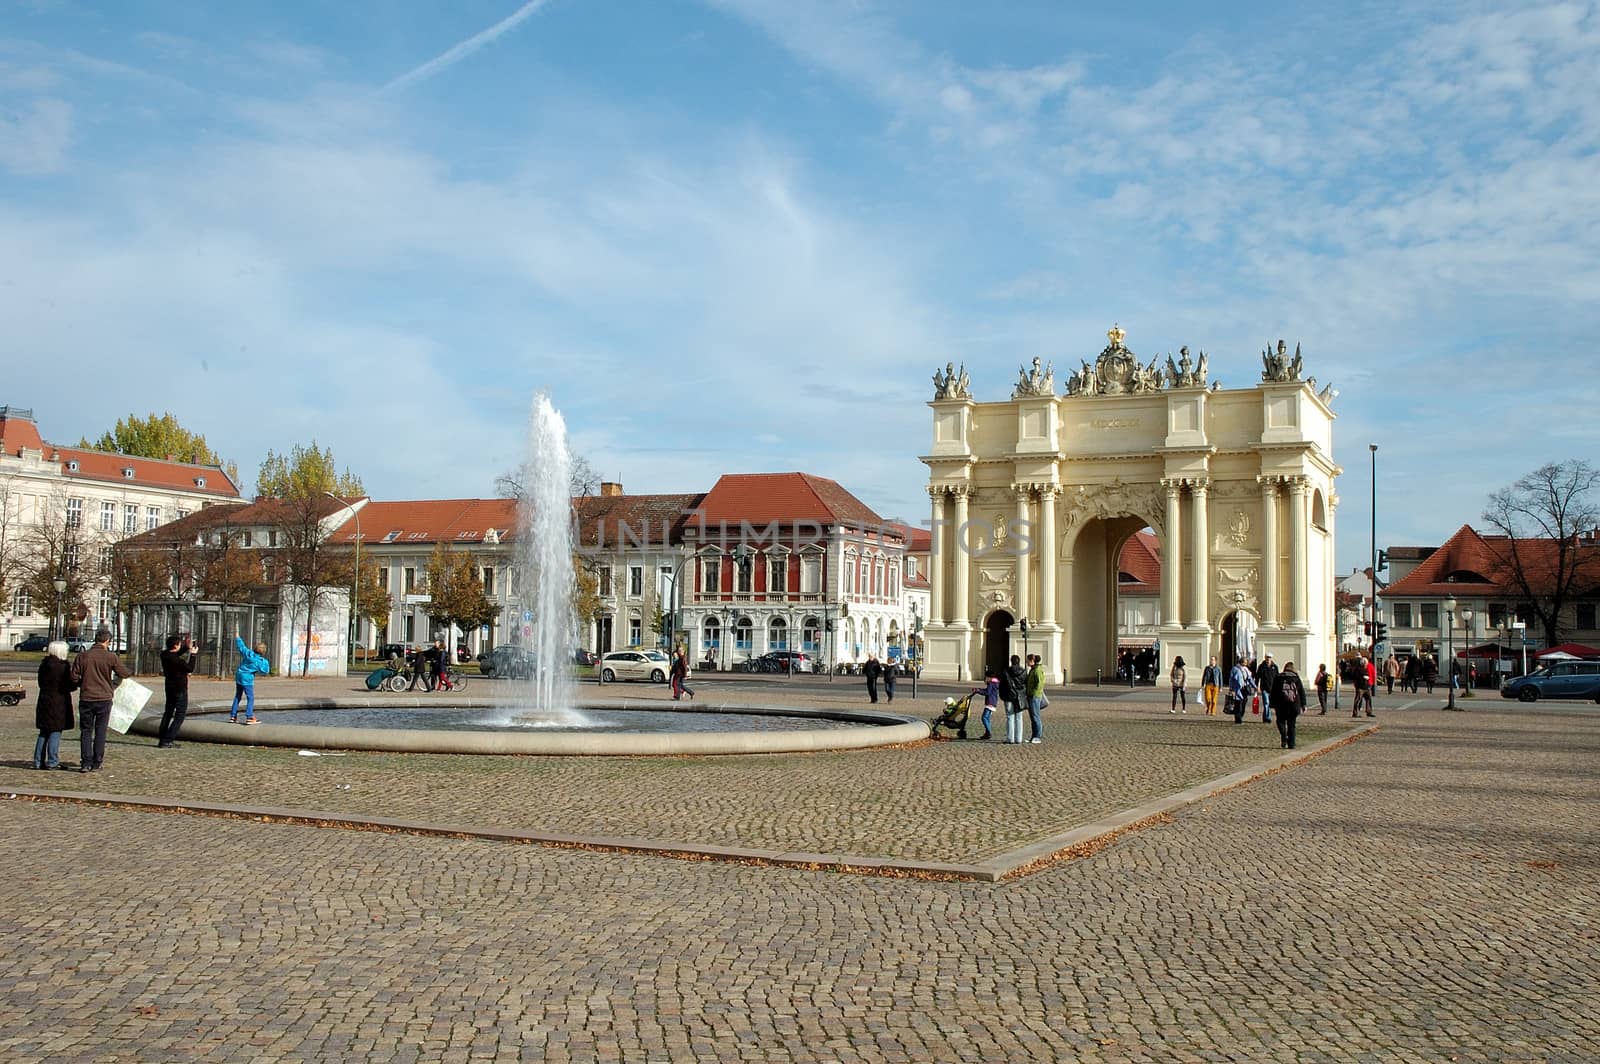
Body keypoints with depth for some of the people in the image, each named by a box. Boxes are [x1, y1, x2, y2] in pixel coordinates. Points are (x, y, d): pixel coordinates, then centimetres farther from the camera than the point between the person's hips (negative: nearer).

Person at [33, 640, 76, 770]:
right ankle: (52, 762, -2)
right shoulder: (63, 665, -15)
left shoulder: (44, 664, 8)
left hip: (44, 700, 7)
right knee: (55, 731, -2)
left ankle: (38, 761, 15)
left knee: (44, 733, 13)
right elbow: (70, 685, -13)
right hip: (58, 702, -7)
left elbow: (41, 682, 15)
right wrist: (78, 682, 6)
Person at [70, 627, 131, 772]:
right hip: (104, 699, -1)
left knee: (86, 731, 10)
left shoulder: (82, 656, -1)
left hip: (86, 699, 1)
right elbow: (123, 673, 3)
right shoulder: (111, 657, -7)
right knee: (100, 732, 7)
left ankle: (85, 763, 3)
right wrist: (131, 671, 25)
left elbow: (74, 678, 0)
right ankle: (96, 764, 8)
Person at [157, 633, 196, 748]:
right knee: (180, 716, 0)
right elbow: (190, 669, -13)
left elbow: (176, 653, 20)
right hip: (180, 689, -8)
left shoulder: (164, 654, -2)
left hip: (170, 688, 8)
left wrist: (187, 648, 6)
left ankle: (162, 738, 25)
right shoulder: (176, 660, -26)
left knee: (168, 713, 21)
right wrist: (192, 654, -5)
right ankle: (166, 741, -7)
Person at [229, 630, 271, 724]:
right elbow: (264, 671, -8)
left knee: (237, 697, 15)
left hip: (238, 677, 6)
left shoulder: (248, 653, -3)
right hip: (247, 680, -6)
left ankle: (233, 716, 18)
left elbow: (240, 645, 9)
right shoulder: (260, 661, -14)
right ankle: (249, 718, -9)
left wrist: (236, 634, 22)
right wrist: (266, 663, 6)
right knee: (250, 698, -2)